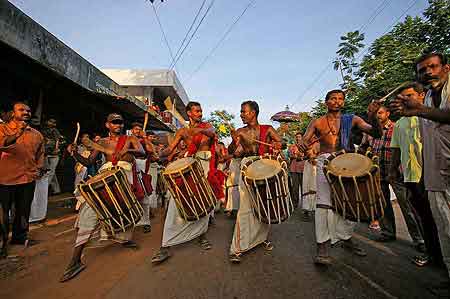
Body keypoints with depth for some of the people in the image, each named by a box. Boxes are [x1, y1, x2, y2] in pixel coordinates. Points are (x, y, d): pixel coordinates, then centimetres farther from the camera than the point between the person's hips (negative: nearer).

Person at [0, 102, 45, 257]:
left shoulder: (36, 134, 8)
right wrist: (16, 135, -42)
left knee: (23, 211, 17)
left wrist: (39, 169, 7)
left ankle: (20, 236, 34)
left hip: (28, 179, 4)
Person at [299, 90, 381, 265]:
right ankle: (322, 246, -6)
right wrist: (304, 146, -27)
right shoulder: (317, 123, 7)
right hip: (326, 161, -3)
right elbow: (304, 141, -2)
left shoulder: (352, 119, 12)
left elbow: (375, 133, 3)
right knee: (324, 202, -10)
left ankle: (346, 238, 28)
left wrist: (372, 116, -16)